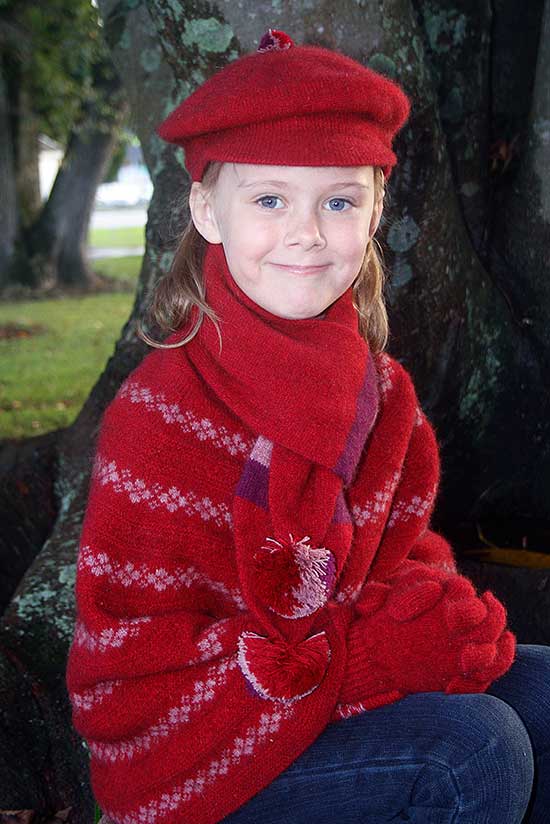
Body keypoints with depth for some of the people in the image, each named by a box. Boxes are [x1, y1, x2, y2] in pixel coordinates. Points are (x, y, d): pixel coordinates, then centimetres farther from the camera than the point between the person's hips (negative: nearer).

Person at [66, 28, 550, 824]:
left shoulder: (378, 387, -1)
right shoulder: (158, 420, -22)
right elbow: (124, 684, -20)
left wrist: (428, 602, -15)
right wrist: (360, 656, -27)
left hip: (352, 685, 7)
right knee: (473, 749, -23)